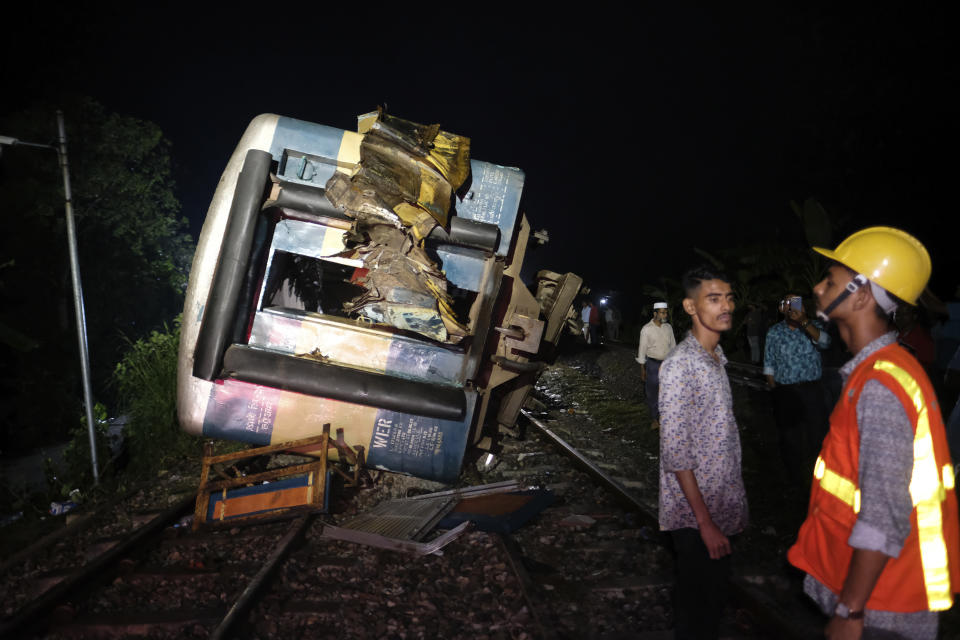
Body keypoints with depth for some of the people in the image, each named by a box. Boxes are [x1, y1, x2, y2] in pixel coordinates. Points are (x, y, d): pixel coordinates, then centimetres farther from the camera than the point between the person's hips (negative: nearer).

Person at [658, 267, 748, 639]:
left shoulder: (716, 358, 7)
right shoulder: (680, 365, -20)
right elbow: (675, 452, -22)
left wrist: (726, 512, 14)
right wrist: (705, 521, -20)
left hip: (721, 506, 8)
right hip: (695, 514, -8)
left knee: (714, 598, 20)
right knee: (696, 608, 7)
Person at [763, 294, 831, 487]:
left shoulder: (814, 326, 4)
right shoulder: (774, 332, 3)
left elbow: (824, 342, -18)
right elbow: (769, 364, 5)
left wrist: (804, 322, -30)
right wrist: (774, 391, 1)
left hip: (812, 389, 0)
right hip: (785, 392, 0)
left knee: (817, 434, 3)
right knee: (789, 437, 8)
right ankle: (796, 478, 24)